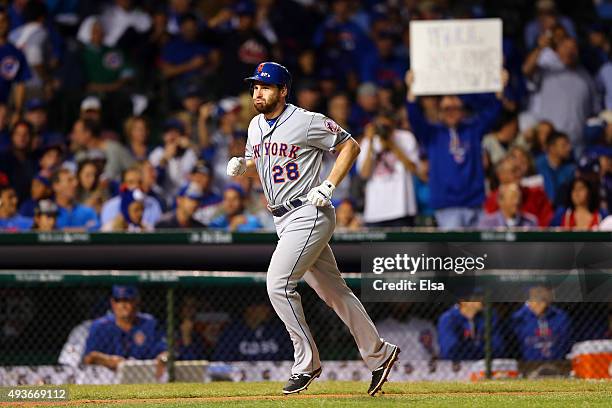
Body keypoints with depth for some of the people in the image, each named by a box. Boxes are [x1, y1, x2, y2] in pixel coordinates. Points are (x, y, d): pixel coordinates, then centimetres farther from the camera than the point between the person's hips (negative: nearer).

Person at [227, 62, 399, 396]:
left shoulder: (307, 122, -13)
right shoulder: (256, 126, 10)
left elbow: (350, 146, -6)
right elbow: (256, 165, 24)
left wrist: (328, 186, -15)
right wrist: (241, 166, 0)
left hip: (309, 215, -8)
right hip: (284, 221, 8)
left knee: (278, 284, -16)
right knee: (333, 291, 12)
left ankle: (306, 364, -7)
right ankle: (378, 354, 21)